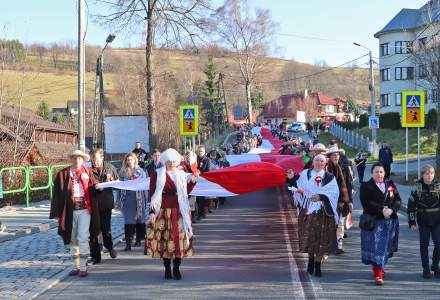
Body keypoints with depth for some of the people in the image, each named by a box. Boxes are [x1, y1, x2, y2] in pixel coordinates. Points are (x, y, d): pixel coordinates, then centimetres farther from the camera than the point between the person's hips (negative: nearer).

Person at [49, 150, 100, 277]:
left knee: (82, 238, -8)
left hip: (84, 209, -2)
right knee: (73, 240, 11)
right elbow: (57, 194, 3)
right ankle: (76, 266, 21)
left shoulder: (88, 173, 5)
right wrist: (57, 213, -3)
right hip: (69, 211, 2)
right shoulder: (62, 174, 4)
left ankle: (83, 267, 0)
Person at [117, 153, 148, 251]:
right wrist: (120, 200, 7)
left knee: (139, 218, 7)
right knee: (128, 220, -3)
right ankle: (128, 243, -5)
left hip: (138, 198, -1)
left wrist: (145, 198, 0)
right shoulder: (123, 172, 8)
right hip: (127, 199, 1)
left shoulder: (140, 171, 4)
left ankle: (138, 240, 20)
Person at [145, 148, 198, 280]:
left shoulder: (182, 175, 10)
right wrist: (152, 212, -9)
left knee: (179, 240, -1)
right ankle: (167, 269, 12)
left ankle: (176, 269, 9)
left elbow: (186, 193, 11)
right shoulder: (157, 175, 1)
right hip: (163, 212, -2)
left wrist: (192, 182, -2)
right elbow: (152, 195, -2)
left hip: (178, 212, 2)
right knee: (164, 240, 1)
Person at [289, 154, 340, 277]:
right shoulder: (305, 174, 5)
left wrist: (321, 197, -20)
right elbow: (298, 187, 2)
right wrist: (291, 179, -12)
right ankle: (311, 259, 30)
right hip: (307, 210, 1)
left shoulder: (329, 178, 1)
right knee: (308, 238, 6)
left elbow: (334, 193, -9)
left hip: (323, 212, -1)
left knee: (321, 239, 0)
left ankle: (317, 265, 12)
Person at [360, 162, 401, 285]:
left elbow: (397, 200, 5)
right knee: (376, 248, -6)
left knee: (385, 247, 11)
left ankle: (379, 269, 30)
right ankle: (378, 275, -4)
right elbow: (367, 203, -13)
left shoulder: (390, 185, 11)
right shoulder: (366, 186, -2)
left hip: (389, 221, 4)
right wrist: (382, 210, -19)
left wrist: (391, 210, -14)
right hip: (373, 221, -4)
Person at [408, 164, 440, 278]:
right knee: (424, 245, 6)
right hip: (423, 222, 0)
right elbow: (411, 206, -1)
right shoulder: (417, 188, -5)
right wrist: (412, 222, -3)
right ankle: (426, 269, 17)